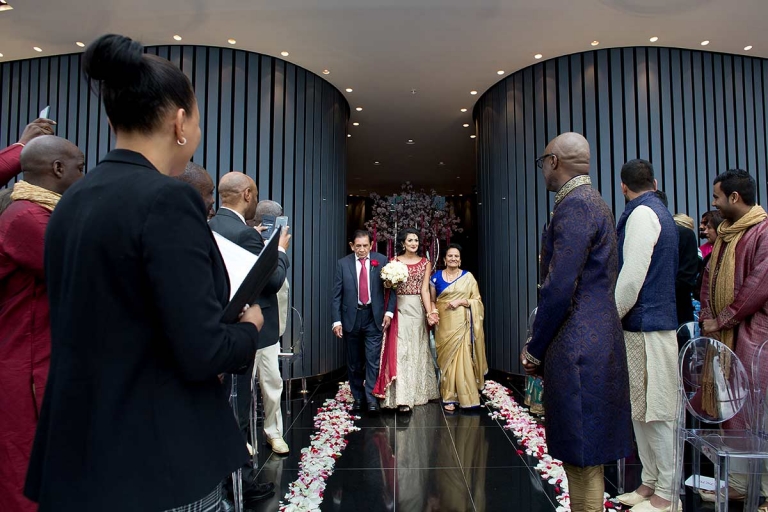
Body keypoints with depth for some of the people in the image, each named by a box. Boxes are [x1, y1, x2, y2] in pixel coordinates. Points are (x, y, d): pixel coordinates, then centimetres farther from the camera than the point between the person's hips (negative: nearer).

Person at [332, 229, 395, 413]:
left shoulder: (381, 261, -2)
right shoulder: (343, 263, 0)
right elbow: (336, 295, 1)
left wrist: (389, 311, -9)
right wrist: (337, 320, -5)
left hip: (374, 317, -1)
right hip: (351, 317, 2)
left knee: (373, 360, -4)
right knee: (354, 362, 12)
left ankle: (372, 399, 6)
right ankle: (357, 397, 26)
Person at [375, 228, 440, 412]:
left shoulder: (425, 263, 6)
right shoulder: (394, 262, 3)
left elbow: (425, 290, -2)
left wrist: (430, 313, -12)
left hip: (418, 308, 2)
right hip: (400, 309, -2)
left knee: (417, 349, 9)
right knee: (400, 349, -7)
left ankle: (418, 392, 24)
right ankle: (402, 397, -7)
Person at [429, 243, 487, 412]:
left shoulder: (468, 277, 3)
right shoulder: (436, 277, 5)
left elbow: (477, 300, 3)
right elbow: (432, 301, 10)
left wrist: (461, 301, -13)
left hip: (462, 323, -1)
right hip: (444, 323, 1)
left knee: (464, 357, -3)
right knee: (446, 357, 3)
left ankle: (465, 396, 10)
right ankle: (449, 397, 11)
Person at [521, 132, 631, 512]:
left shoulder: (575, 204, -14)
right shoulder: (594, 202, 17)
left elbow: (559, 287, -21)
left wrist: (535, 348, -9)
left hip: (578, 347, -10)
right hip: (597, 341, 10)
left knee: (583, 461, 0)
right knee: (582, 458, 19)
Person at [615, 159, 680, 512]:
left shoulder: (641, 214, -12)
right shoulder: (661, 213, 18)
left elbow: (632, 276, -20)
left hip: (646, 327, -10)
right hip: (654, 321, 10)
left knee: (656, 412, -2)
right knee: (641, 409, 14)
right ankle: (650, 483, 23)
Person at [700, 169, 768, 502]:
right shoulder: (726, 233, 15)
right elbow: (710, 275, 17)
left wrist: (722, 320, -12)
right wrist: (707, 314, 2)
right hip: (723, 334, 8)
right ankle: (737, 482, 24)